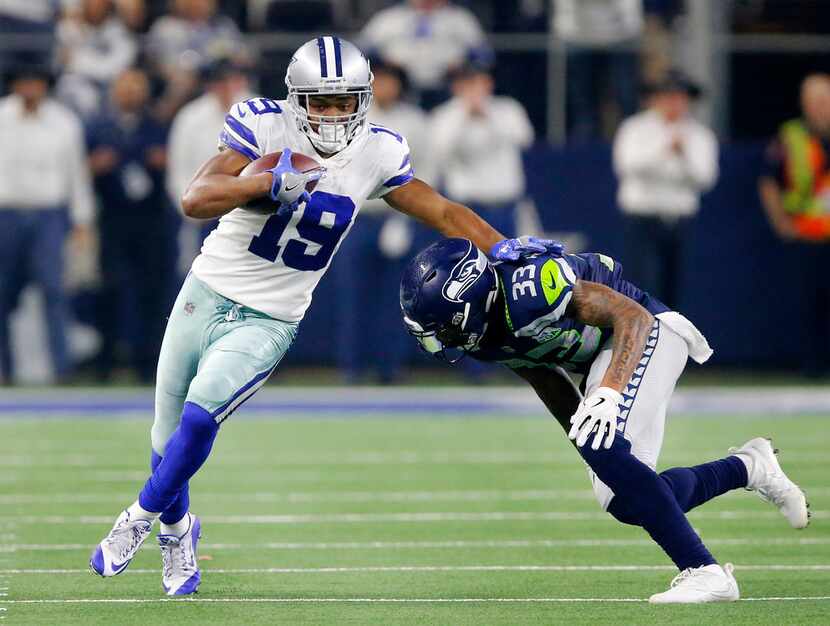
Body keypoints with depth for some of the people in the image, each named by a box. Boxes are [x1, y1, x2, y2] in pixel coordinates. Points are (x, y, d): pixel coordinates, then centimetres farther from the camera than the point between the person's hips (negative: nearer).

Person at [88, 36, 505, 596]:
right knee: (169, 442, 11)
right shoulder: (264, 127, -16)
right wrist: (272, 181, -40)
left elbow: (444, 213, 3)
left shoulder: (376, 154, -7)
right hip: (207, 296, 0)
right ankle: (178, 531, 43)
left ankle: (143, 517, 4)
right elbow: (196, 199, -26)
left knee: (200, 415, -22)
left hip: (268, 322, 0)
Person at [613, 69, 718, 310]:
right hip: (644, 223, -3)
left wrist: (684, 154, -23)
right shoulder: (636, 129, -1)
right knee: (647, 293, -14)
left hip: (679, 224, 4)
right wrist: (663, 149, -31)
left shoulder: (700, 135, 7)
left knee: (671, 297, 8)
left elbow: (705, 179, -7)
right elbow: (628, 165, -20)